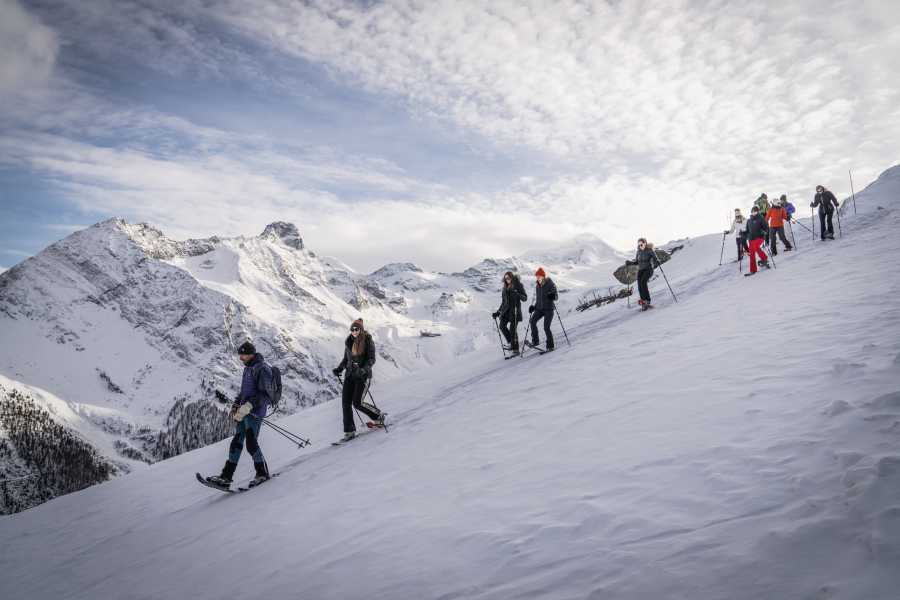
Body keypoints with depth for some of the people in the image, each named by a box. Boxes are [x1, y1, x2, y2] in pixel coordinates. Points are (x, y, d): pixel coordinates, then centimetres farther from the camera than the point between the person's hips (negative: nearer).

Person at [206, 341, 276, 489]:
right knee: (237, 441, 5)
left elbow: (266, 395, -20)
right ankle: (226, 477, 5)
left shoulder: (262, 369, -13)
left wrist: (248, 406, -25)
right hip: (244, 411, 9)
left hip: (255, 412, -9)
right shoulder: (248, 368, 17)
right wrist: (236, 404, 15)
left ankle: (262, 473, 9)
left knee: (251, 443, -9)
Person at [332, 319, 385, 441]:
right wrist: (339, 368, 4)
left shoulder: (368, 341, -6)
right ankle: (349, 431, 1)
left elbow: (372, 359, -11)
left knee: (357, 403, -11)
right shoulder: (349, 342, 10)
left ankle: (378, 416, 12)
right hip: (350, 374, 6)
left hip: (363, 375, -6)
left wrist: (363, 369, -26)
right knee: (346, 402, -4)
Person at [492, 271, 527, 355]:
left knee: (513, 329, -10)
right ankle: (511, 343, 1)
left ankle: (516, 349, -1)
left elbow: (525, 298, -4)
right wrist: (497, 312, 16)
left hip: (515, 310, -5)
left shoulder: (518, 285, 0)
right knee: (502, 326, -14)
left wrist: (517, 294, -22)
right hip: (506, 310, 5)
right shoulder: (504, 288, 16)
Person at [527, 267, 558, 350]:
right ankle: (535, 340, -10)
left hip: (549, 309, -5)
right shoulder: (537, 286, 11)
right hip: (539, 308, 6)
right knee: (532, 321, -18)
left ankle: (550, 346, 0)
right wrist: (533, 306, 9)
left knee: (546, 328, -13)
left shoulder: (550, 284, -6)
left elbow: (556, 297, -9)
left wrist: (553, 296, -31)